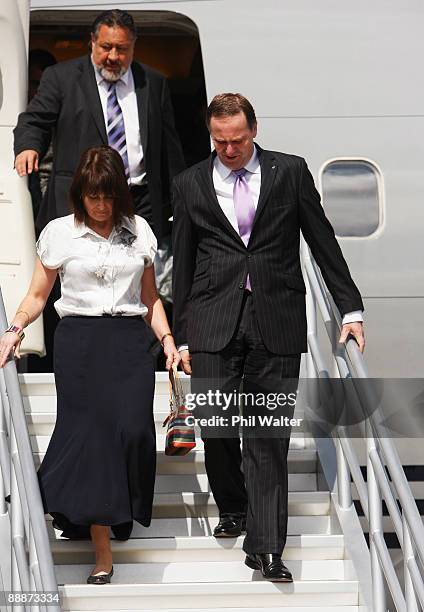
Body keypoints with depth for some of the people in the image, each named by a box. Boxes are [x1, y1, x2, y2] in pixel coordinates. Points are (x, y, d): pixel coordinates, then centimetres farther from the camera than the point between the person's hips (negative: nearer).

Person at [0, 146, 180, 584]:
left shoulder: (139, 231, 11)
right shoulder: (59, 233, 4)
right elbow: (37, 295, 9)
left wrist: (167, 339, 4)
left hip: (129, 340, 2)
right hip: (79, 340, -2)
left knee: (132, 430, -11)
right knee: (89, 432, -9)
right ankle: (102, 552, -5)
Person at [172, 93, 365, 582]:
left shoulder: (290, 172, 6)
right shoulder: (190, 185, 9)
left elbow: (323, 243, 9)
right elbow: (183, 266, 12)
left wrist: (350, 308, 6)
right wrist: (181, 336, 10)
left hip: (275, 321, -1)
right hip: (214, 322, 1)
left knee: (268, 434, -2)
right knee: (215, 424, -1)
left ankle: (265, 546, 0)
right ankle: (232, 507, 26)